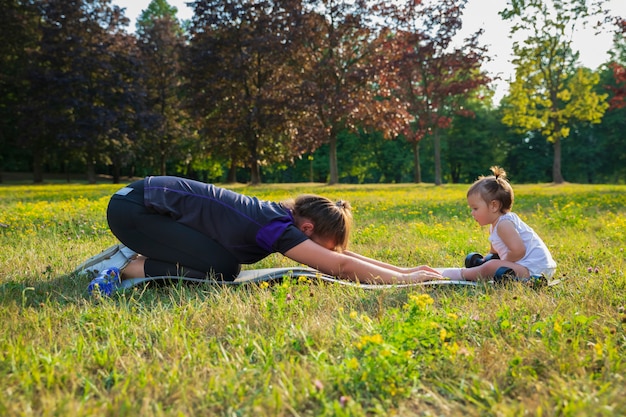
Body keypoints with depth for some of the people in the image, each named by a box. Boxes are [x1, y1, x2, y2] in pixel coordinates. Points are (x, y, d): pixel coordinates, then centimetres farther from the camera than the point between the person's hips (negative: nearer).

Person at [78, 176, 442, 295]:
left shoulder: (282, 213, 1)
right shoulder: (277, 227, -24)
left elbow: (339, 253, 7)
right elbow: (340, 266, -26)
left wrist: (402, 268, 3)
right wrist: (405, 279, -17)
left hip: (149, 199, 9)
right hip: (132, 208, -9)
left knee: (226, 265, 6)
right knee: (220, 269, -16)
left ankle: (132, 255, 15)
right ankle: (128, 266, -2)